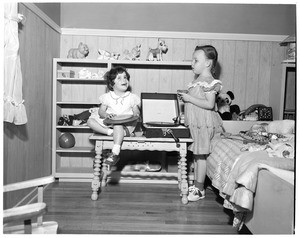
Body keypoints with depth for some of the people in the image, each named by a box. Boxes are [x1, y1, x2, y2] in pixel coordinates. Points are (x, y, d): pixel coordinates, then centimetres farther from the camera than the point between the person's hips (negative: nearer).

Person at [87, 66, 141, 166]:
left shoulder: (132, 97, 9)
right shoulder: (107, 97, 9)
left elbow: (136, 111, 7)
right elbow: (101, 111, 5)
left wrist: (136, 115, -18)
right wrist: (106, 114, -19)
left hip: (125, 125, -3)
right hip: (108, 123, 3)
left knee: (118, 126, -39)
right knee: (90, 121, -16)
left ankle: (115, 153, -42)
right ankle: (110, 132, -29)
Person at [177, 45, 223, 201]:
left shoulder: (209, 81, -15)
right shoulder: (197, 80, 15)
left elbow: (209, 104, -23)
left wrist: (189, 98, -21)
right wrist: (184, 97, 8)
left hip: (204, 124, -9)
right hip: (195, 123, 9)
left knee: (201, 155, -2)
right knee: (196, 154, 14)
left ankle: (199, 190, 9)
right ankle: (196, 185, 26)